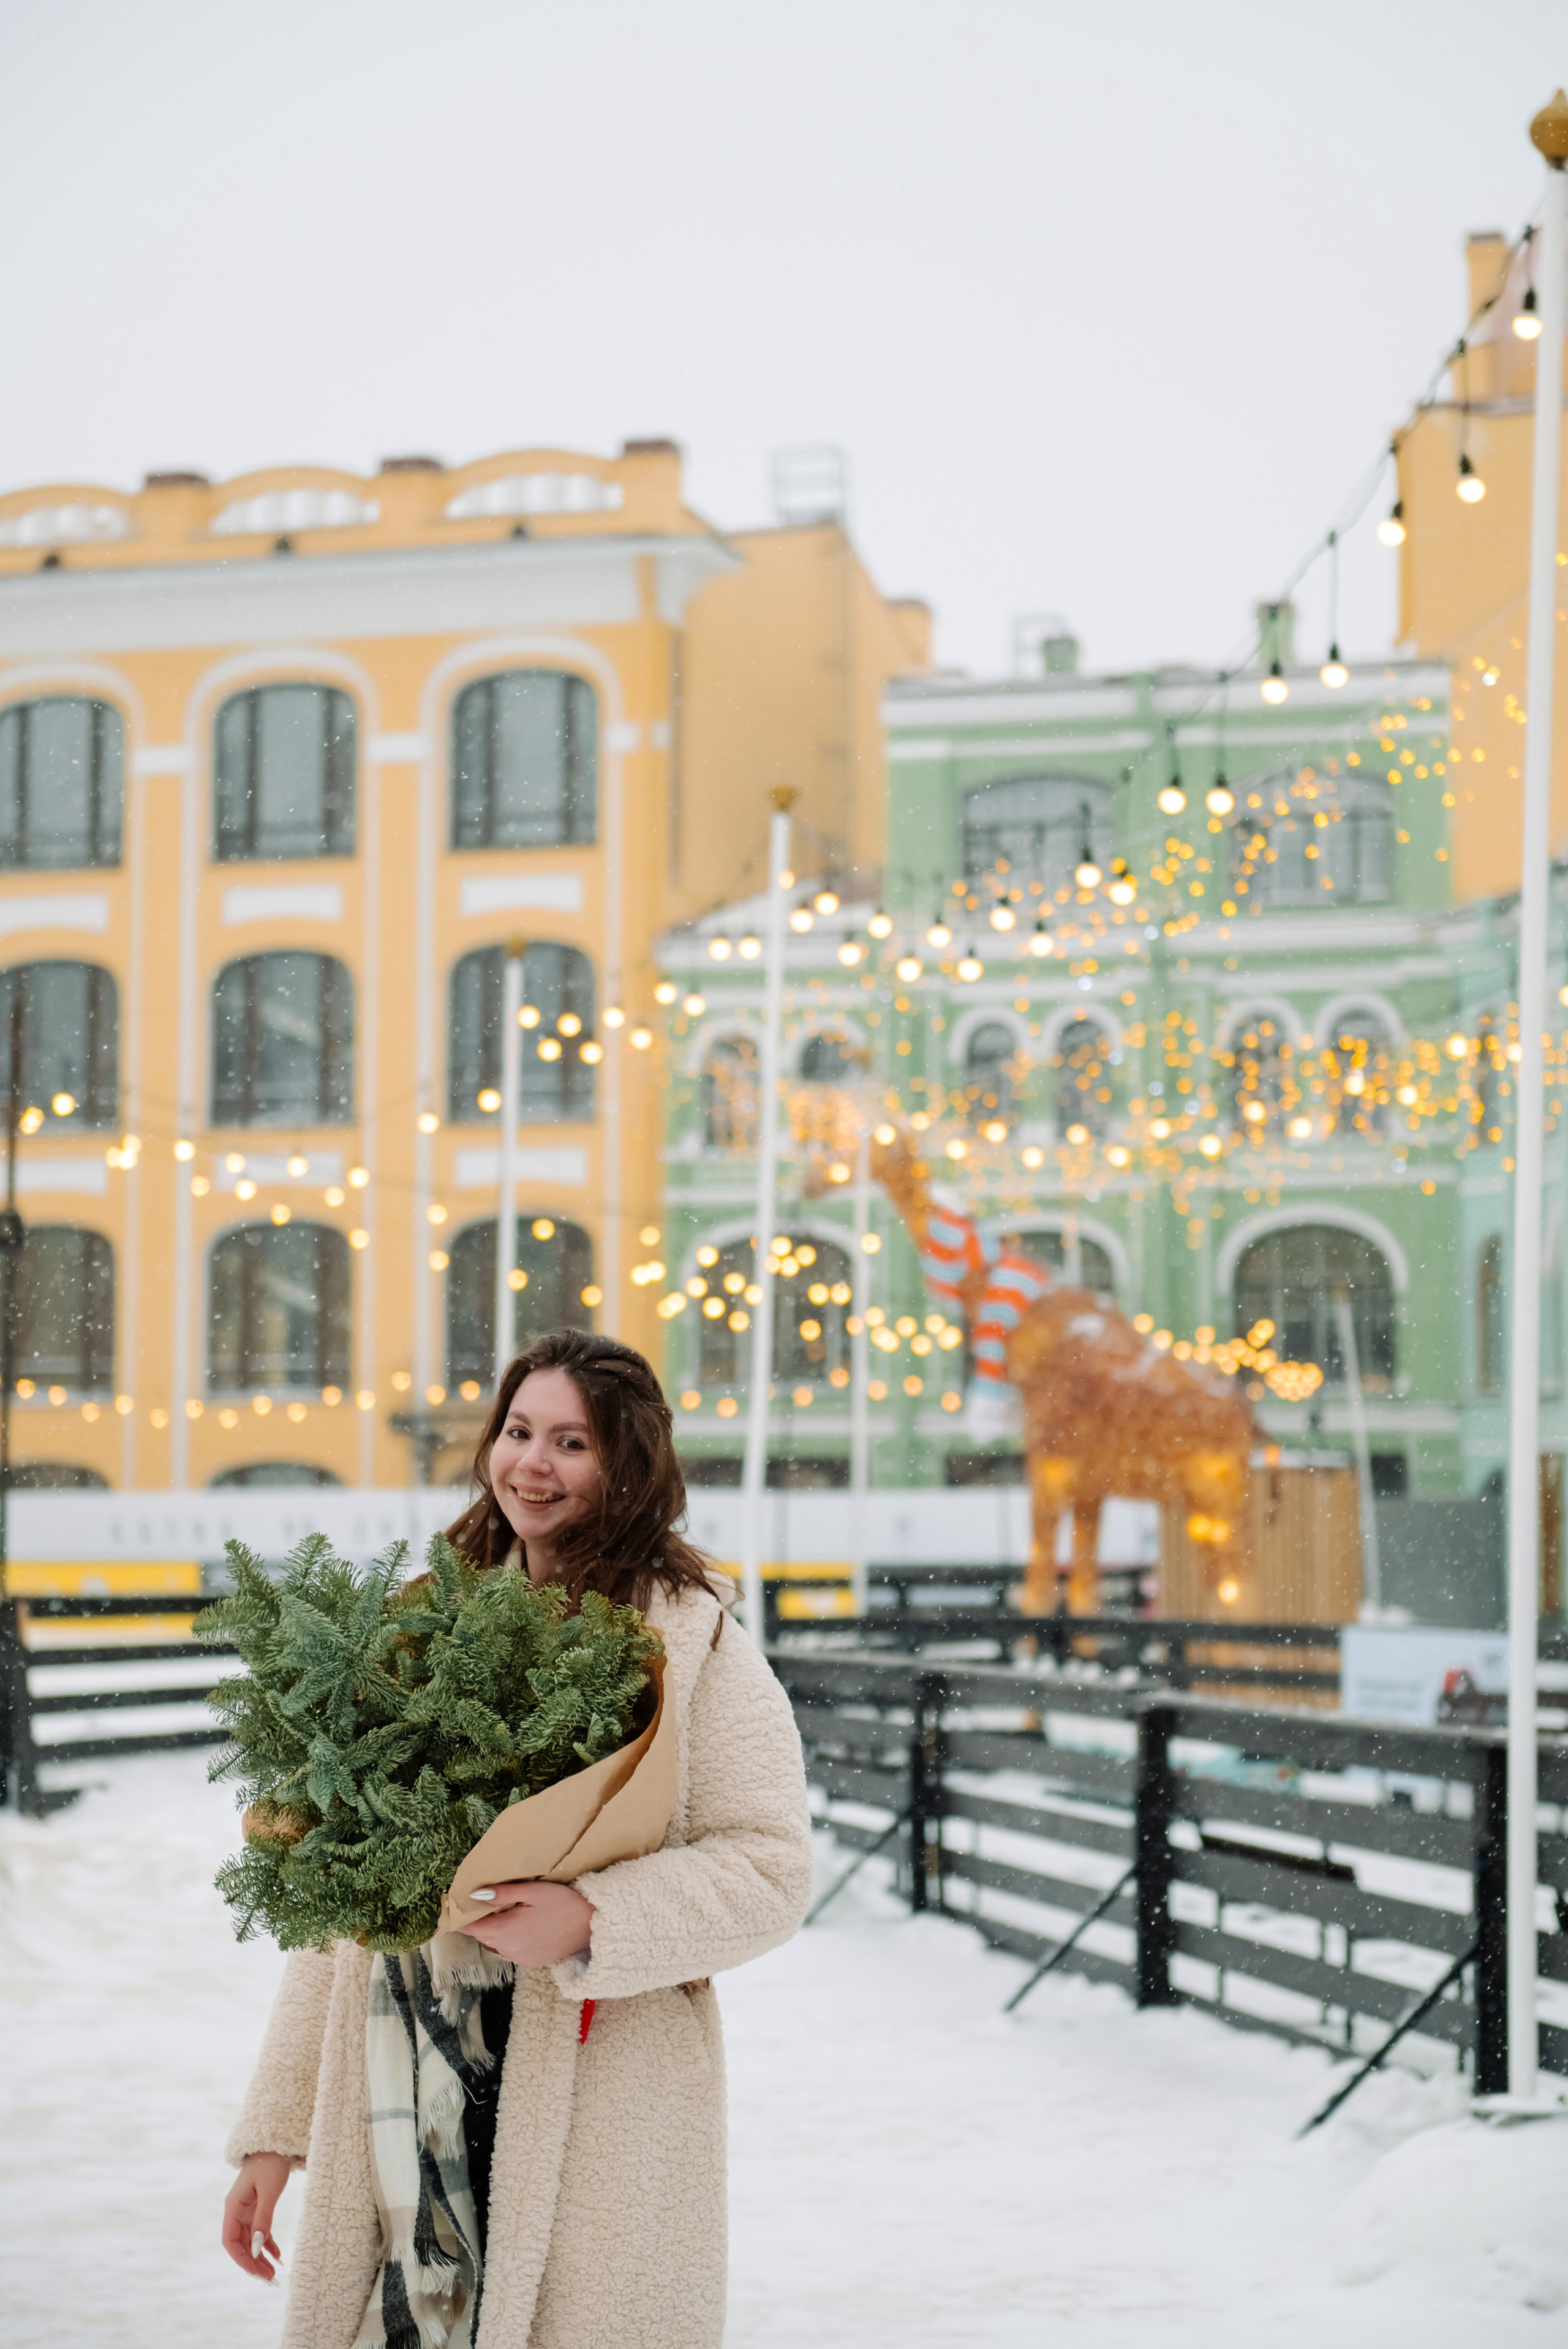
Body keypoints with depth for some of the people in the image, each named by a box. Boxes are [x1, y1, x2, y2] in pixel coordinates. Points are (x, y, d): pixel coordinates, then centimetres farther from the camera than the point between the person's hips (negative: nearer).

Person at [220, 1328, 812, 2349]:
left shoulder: (695, 1642, -2)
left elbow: (773, 1871, -7)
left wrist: (591, 1921, -22)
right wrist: (275, 2129, 11)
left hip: (597, 2107, -4)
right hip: (400, 2101, 4)